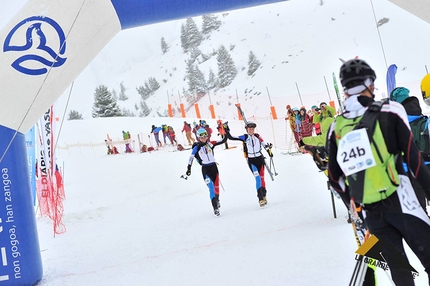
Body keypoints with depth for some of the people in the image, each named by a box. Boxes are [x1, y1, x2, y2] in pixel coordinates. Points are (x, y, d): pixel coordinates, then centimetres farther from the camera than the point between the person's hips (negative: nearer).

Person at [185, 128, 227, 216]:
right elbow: (191, 158, -1)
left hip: (213, 167, 3)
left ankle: (217, 199, 39)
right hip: (205, 169, -3)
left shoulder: (210, 144, 2)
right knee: (211, 188, -11)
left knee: (216, 187, 9)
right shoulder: (196, 147, -4)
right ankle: (215, 208, -10)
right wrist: (189, 168, -7)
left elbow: (223, 141, 2)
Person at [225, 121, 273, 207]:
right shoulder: (245, 137, -4)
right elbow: (231, 137, -6)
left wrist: (269, 150, 0)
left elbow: (264, 144, 10)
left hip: (260, 159, 2)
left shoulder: (257, 136, 1)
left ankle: (264, 196, 22)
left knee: (262, 178, 7)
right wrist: (226, 130, -16)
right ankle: (261, 198, -13)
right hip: (251, 160, -2)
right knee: (258, 178, -13)